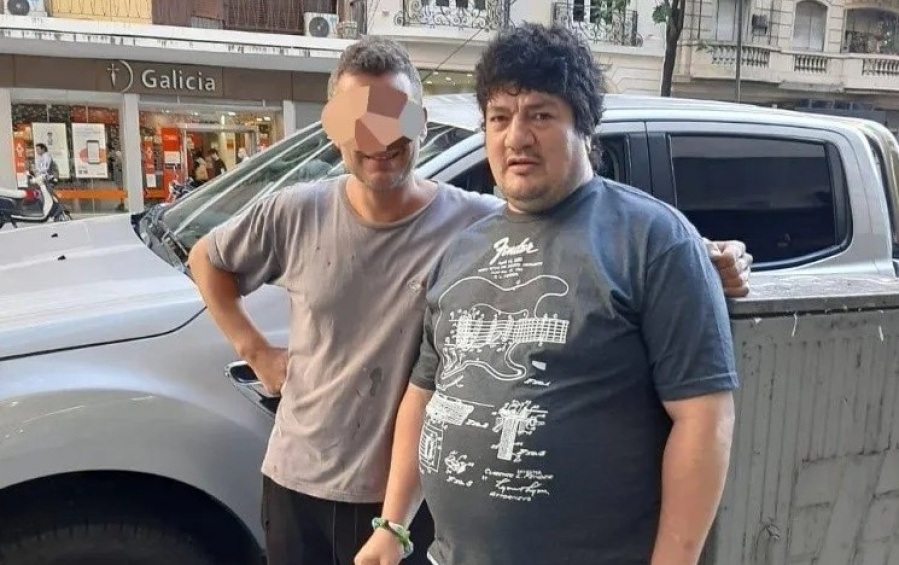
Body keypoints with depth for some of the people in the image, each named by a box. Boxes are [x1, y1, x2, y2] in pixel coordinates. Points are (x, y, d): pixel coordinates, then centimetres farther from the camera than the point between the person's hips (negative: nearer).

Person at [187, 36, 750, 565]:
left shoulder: (482, 224, -15)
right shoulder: (296, 215, -7)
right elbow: (207, 259, 10)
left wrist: (703, 263, -30)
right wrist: (255, 350, 1)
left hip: (405, 498, -3)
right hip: (295, 483, 3)